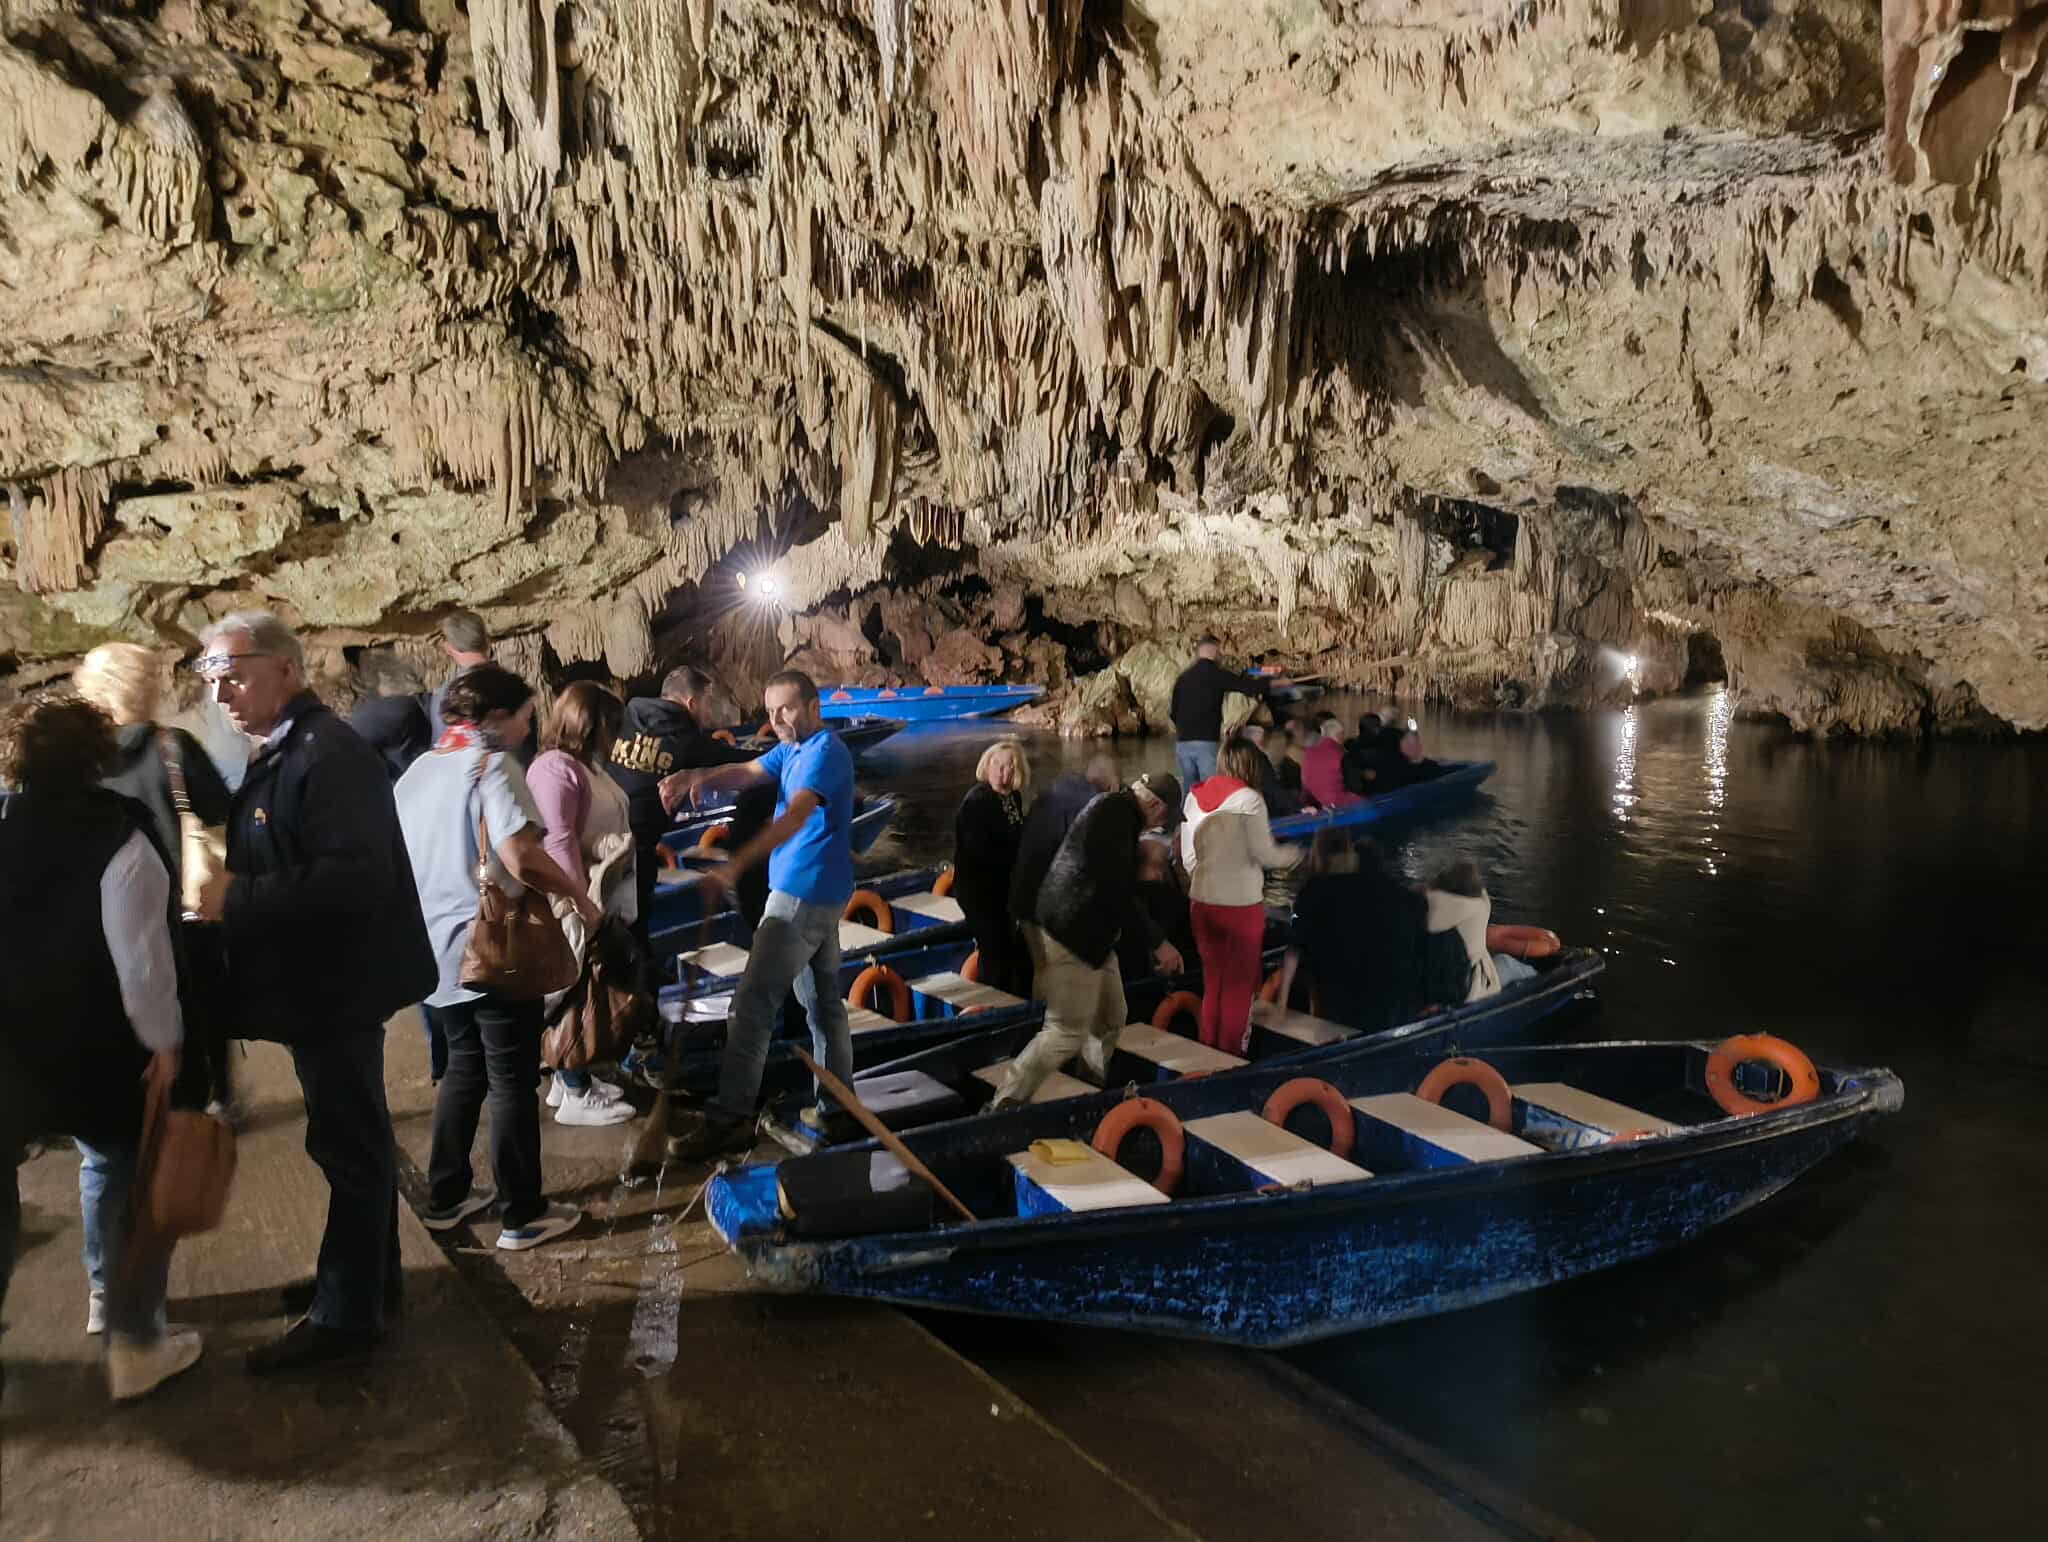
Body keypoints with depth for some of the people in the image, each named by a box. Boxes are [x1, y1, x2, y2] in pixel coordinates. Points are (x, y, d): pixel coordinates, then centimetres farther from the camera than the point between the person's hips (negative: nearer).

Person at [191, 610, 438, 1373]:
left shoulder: (330, 753, -20)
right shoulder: (280, 754, 12)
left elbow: (355, 878, -29)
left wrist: (236, 898, -27)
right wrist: (225, 886, 1)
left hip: (337, 985, -10)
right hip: (320, 982, 10)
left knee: (348, 1143, 1)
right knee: (353, 1138, 20)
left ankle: (347, 1313, 13)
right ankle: (367, 1277, 34)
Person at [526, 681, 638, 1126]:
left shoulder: (585, 763, 14)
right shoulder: (556, 767, -17)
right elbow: (557, 840, -23)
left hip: (602, 896, 10)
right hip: (575, 904, -10)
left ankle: (570, 1076, 27)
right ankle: (575, 1094, 7)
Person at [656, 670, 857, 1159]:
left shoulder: (824, 751, -17)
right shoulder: (792, 749, 14)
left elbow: (794, 816, -30)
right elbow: (746, 773, 0)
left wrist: (731, 868, -40)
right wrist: (698, 777, -22)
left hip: (804, 894, -11)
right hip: (819, 894, 11)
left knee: (753, 1002, -9)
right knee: (823, 1000, 17)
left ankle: (729, 1120, -6)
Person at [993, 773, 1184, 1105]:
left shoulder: (1118, 811, 12)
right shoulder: (1115, 813, -20)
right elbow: (1117, 889, -25)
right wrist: (1158, 943, -21)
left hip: (1091, 934, 11)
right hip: (1073, 936, -11)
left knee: (1110, 1021, 17)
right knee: (1068, 1033, -5)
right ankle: (1007, 1102, 4)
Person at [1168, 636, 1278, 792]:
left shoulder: (1183, 677, 12)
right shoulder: (1216, 674, -4)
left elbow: (1173, 711, 17)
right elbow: (1249, 686, -5)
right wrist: (1280, 681, 5)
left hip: (1182, 743, 6)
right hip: (1206, 742, -6)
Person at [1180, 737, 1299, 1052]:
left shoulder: (1195, 797, 2)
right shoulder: (1249, 798, -13)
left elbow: (1187, 858, 5)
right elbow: (1264, 854, -11)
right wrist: (1297, 853, 7)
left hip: (1202, 903, 5)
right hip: (1241, 905, -5)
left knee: (1212, 985, 18)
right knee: (1239, 987, 11)